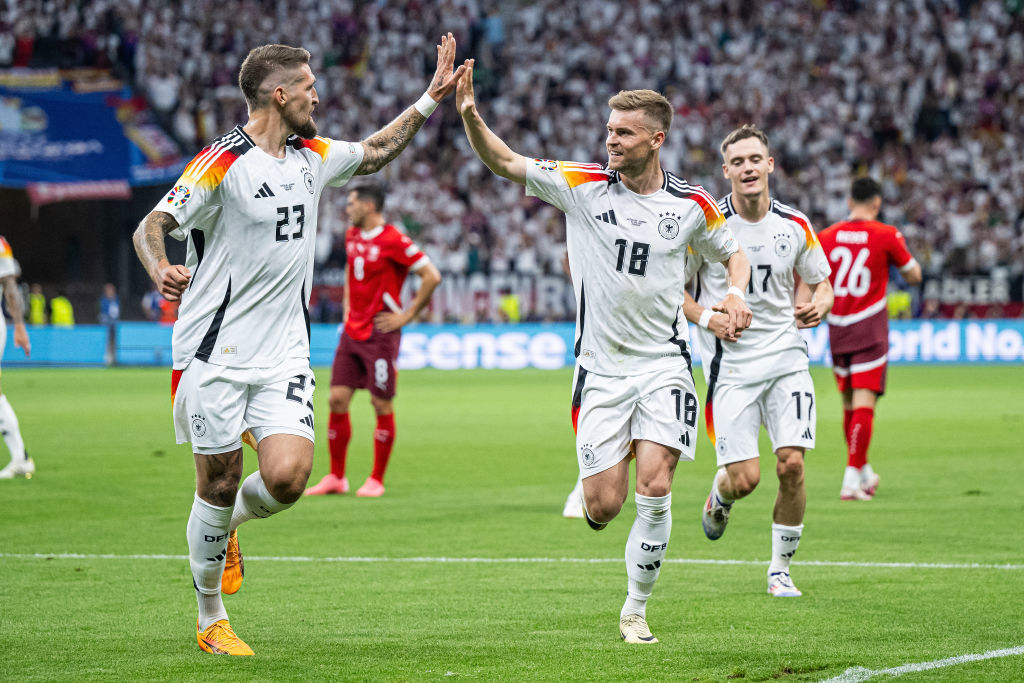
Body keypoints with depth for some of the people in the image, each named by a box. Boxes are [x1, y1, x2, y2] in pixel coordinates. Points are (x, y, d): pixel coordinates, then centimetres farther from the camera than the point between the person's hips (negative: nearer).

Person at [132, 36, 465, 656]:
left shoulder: (312, 156, 9)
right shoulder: (223, 162, -12)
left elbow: (374, 153, 28)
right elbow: (152, 226, -13)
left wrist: (432, 99, 26)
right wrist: (160, 268, -34)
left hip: (284, 354, 5)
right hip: (215, 353, -5)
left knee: (288, 475, -13)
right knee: (219, 484, 0)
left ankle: (227, 526, 21)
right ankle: (211, 621, 17)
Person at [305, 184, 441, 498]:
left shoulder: (393, 241, -13)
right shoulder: (352, 236, 11)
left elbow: (431, 276, -13)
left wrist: (408, 314, -10)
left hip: (380, 334, -7)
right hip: (352, 331, 7)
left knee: (382, 404, -2)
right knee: (338, 399, 1)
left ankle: (376, 480, 6)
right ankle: (336, 477, 9)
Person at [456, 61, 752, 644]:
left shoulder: (693, 204, 1)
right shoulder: (583, 185, -3)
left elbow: (733, 251, 18)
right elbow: (504, 163, -8)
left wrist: (737, 294, -3)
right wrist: (470, 115, -25)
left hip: (664, 363, 0)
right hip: (601, 367, 0)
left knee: (654, 489, -13)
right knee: (603, 506, -6)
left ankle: (635, 611, 4)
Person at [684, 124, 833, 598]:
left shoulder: (796, 226, 2)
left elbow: (821, 280, 17)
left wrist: (819, 304, -6)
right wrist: (706, 318, -13)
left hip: (787, 358, 2)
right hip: (730, 364, -2)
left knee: (791, 465, -10)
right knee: (745, 479, -8)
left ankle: (780, 569, 9)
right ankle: (720, 495, 31)